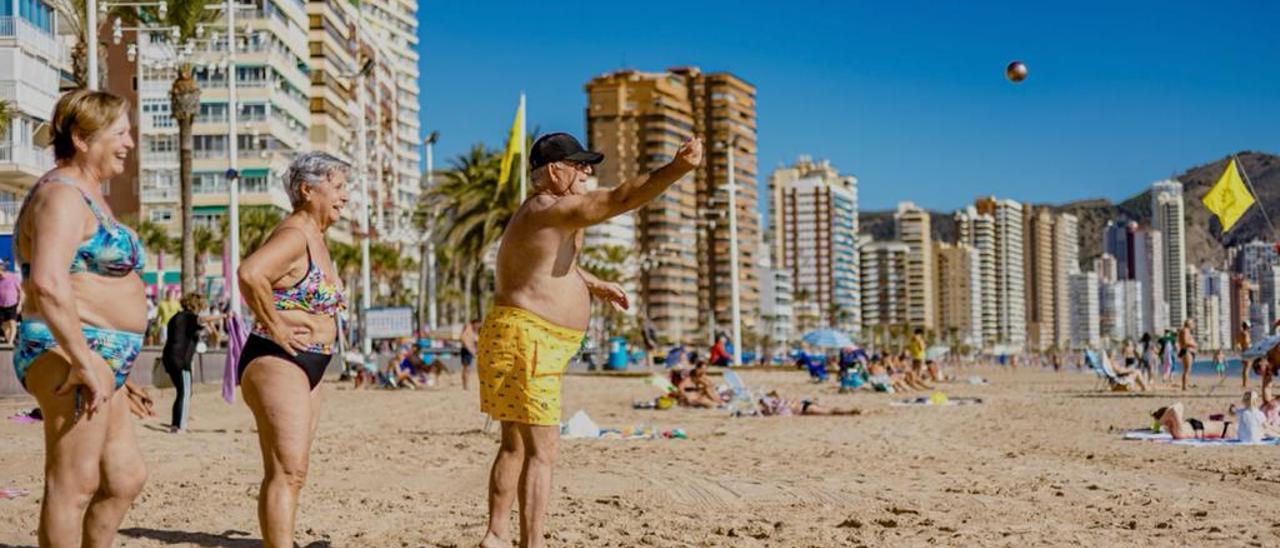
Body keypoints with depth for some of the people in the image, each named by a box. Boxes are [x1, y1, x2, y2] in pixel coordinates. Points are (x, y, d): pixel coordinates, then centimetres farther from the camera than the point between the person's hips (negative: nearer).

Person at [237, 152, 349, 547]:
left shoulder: (316, 238, 17)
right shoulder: (293, 235, -14)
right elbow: (250, 273, -33)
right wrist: (276, 327, -24)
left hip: (307, 367, 10)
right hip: (277, 362, -10)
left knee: (290, 472, 12)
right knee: (288, 472, -14)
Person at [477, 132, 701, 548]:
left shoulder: (544, 213, 16)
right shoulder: (551, 210, -16)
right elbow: (620, 199, -28)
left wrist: (593, 284, 33)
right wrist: (678, 169, -33)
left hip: (529, 344, 11)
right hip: (525, 341, -11)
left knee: (516, 445, 17)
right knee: (541, 451, -11)